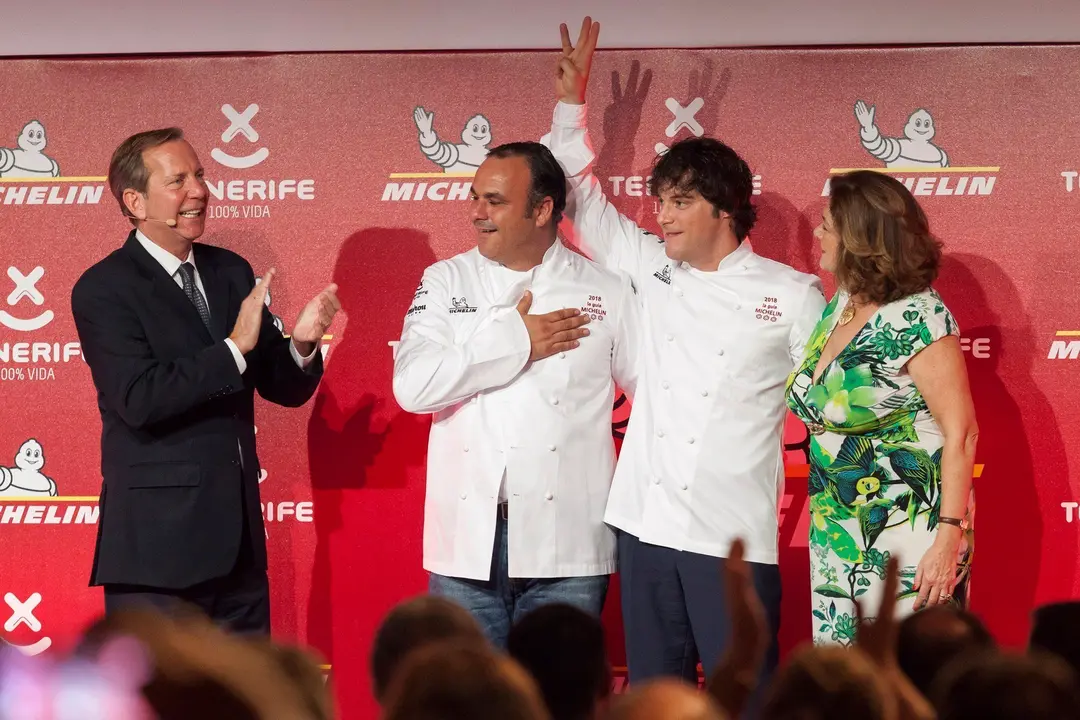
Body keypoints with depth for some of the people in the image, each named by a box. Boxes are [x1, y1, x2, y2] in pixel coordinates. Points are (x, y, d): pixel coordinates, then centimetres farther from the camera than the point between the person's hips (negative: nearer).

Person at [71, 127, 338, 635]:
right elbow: (138, 399, -21)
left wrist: (302, 344, -9)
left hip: (239, 538, 6)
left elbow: (283, 388, 13)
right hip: (158, 545, -6)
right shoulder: (103, 289, -8)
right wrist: (234, 348, -22)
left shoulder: (231, 272, 11)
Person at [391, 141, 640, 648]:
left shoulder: (608, 291, 5)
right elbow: (413, 385, -7)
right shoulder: (447, 282, 7)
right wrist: (516, 341, -6)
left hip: (566, 545, -1)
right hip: (469, 544, 1)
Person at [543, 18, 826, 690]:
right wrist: (572, 102, 13)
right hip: (645, 529, 5)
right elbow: (582, 197, 19)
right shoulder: (651, 270, 11)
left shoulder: (794, 295, 0)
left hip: (734, 538, -5)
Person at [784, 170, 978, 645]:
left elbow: (961, 432, -15)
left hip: (909, 541, -8)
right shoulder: (836, 308, 11)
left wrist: (950, 538, -21)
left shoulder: (919, 317, -13)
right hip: (836, 540, 8)